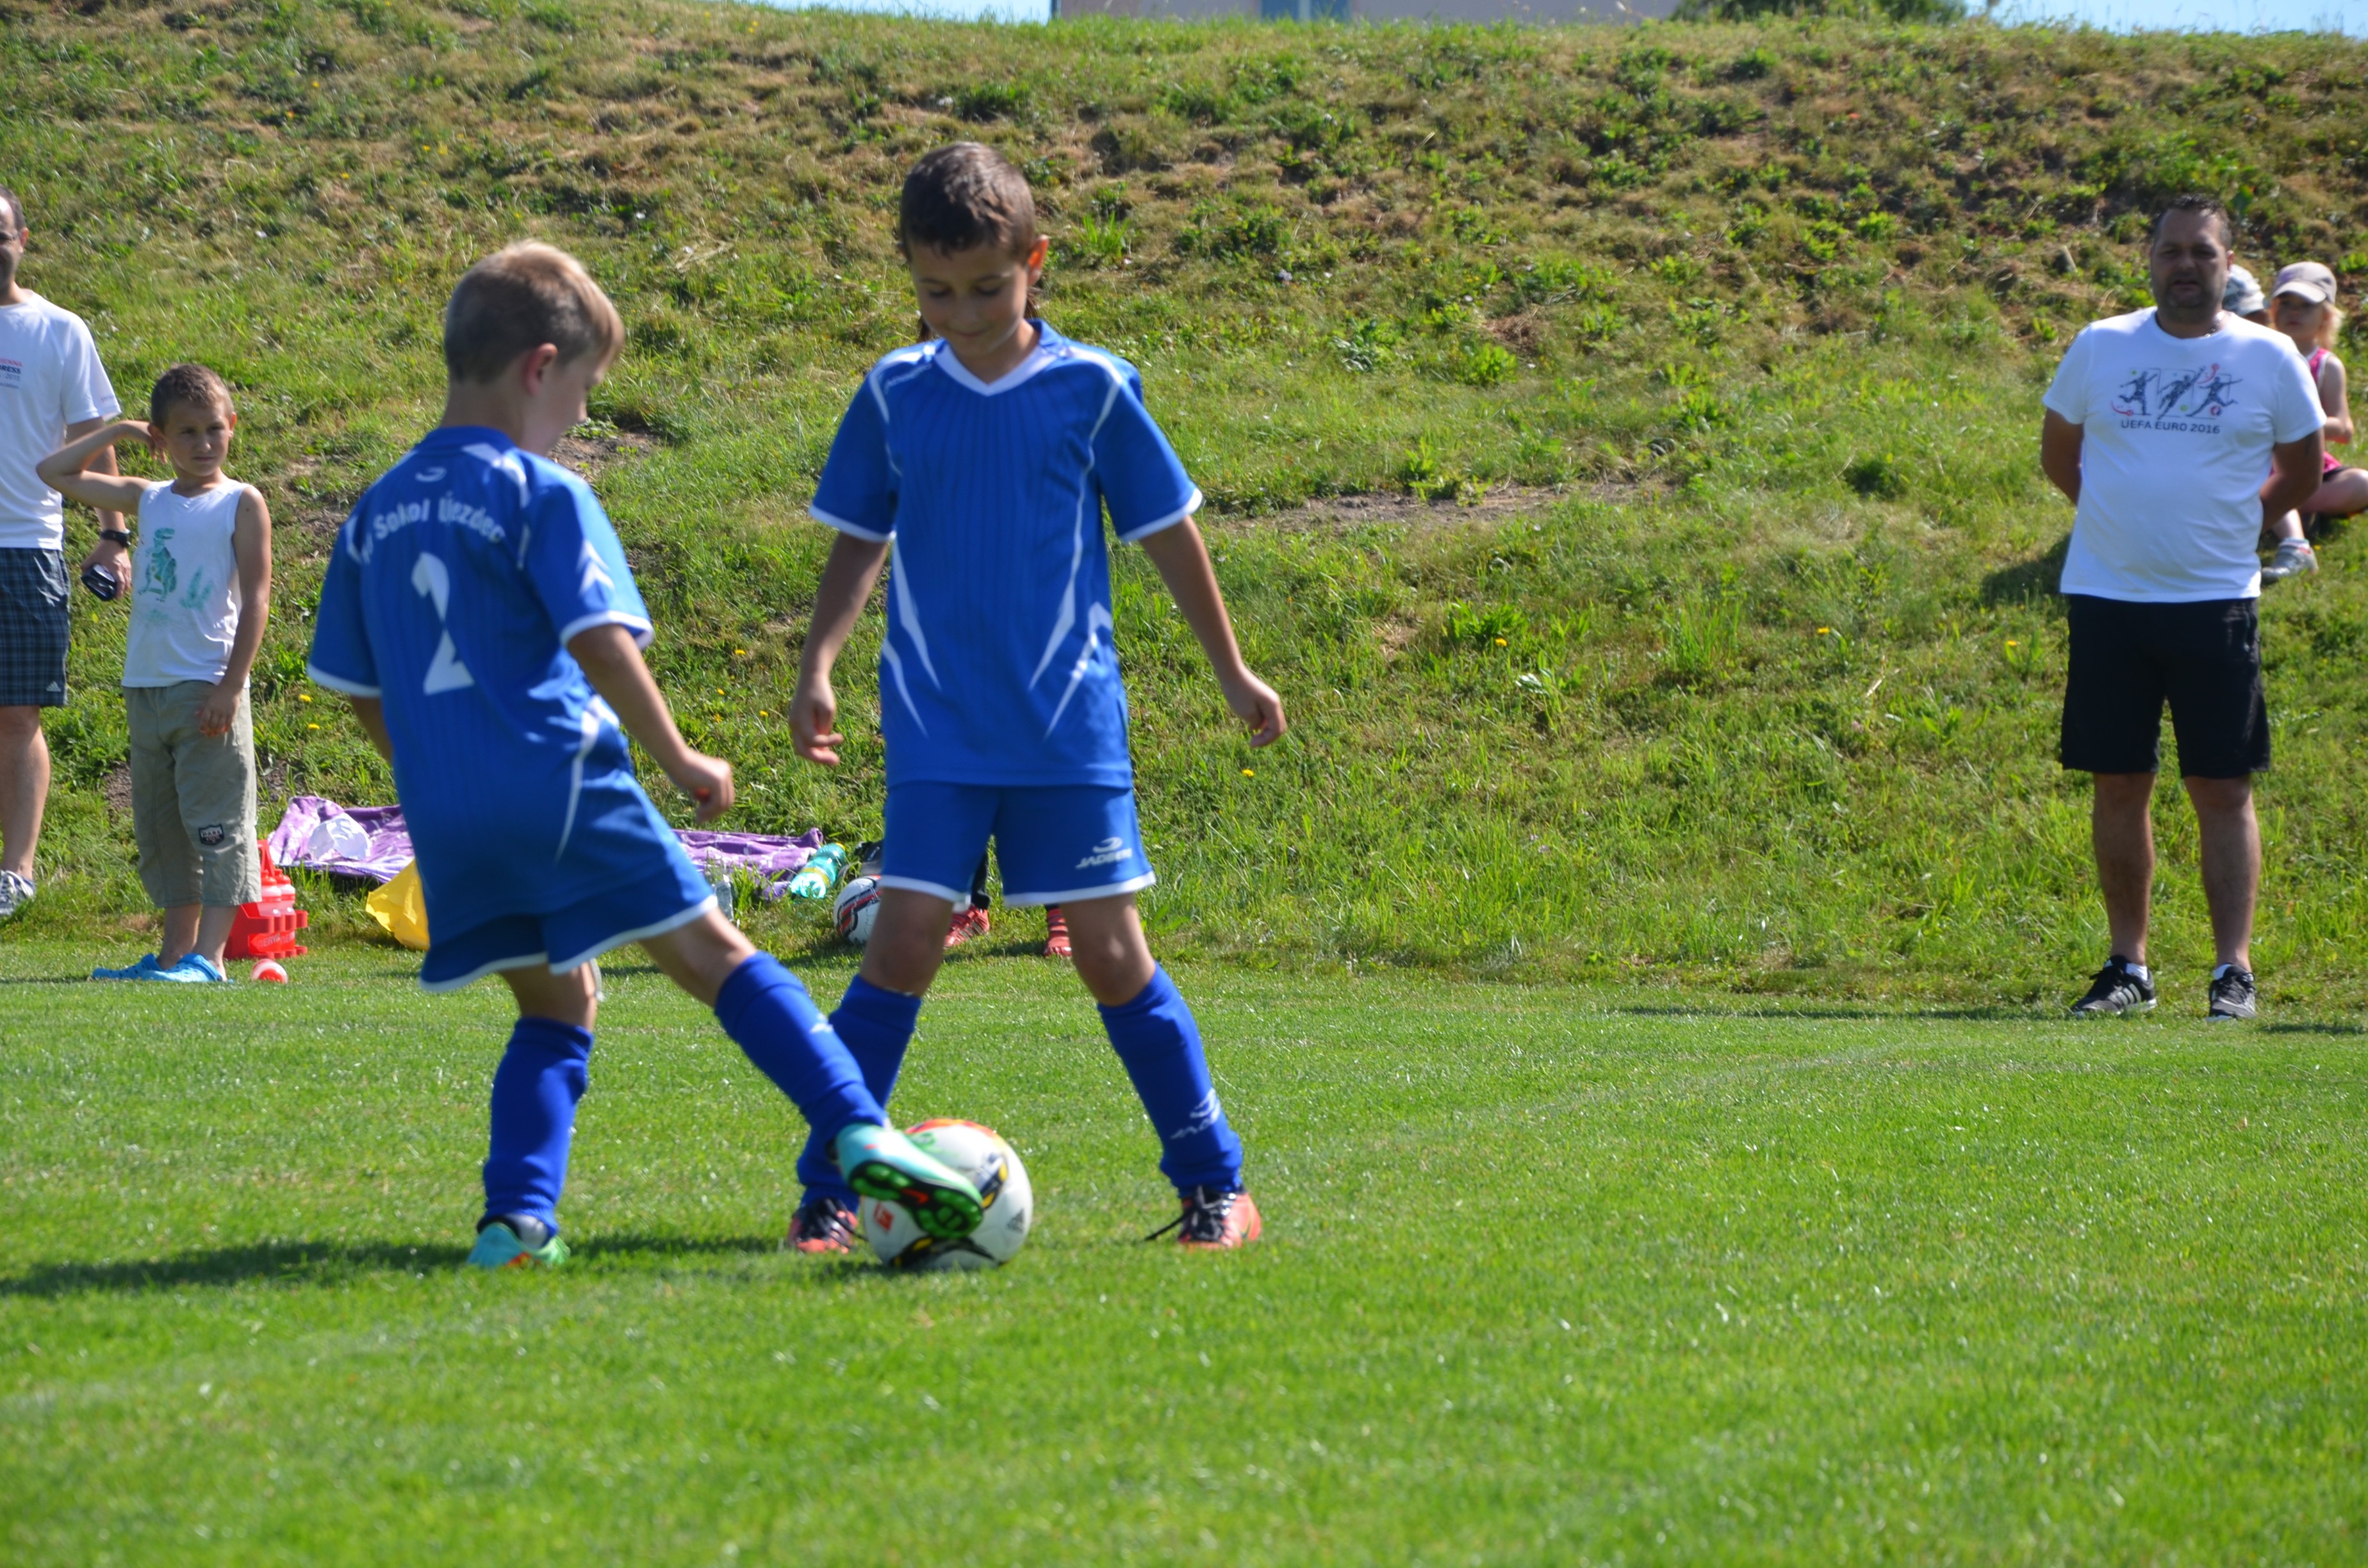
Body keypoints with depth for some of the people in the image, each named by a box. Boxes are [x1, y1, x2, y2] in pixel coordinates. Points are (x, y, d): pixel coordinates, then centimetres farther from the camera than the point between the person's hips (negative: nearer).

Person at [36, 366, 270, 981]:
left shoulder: (241, 503, -1)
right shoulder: (148, 500, 13)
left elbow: (256, 596, -7)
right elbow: (54, 472, 19)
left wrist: (231, 686, -14)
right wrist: (117, 432, 13)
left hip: (206, 689, -6)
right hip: (146, 688, 6)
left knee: (215, 825, -7)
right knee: (160, 830, 10)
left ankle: (208, 955, -10)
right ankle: (174, 951, 16)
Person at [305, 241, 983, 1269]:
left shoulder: (378, 512, 15)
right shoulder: (543, 494, -5)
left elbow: (361, 692, 19)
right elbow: (599, 641, -14)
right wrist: (677, 760, -5)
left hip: (447, 819, 6)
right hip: (562, 787, -6)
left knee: (555, 1007, 17)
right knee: (714, 956, -2)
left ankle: (515, 1217, 3)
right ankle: (861, 1136, -13)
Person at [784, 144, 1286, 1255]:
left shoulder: (1091, 390, -2)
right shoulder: (895, 395, 2)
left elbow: (1167, 531, 8)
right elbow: (860, 539, 12)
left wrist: (1232, 673, 14)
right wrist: (818, 665, 0)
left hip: (1070, 725, -1)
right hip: (937, 731, 1)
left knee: (1110, 953, -1)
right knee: (904, 943, -8)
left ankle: (1215, 1187, 11)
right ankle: (826, 1194, 1)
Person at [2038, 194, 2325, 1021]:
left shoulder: (2269, 358, 0)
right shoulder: (2100, 347, 3)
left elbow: (2301, 472, 12)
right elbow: (2059, 451, 16)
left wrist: (2224, 521, 8)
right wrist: (2118, 516, 10)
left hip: (2217, 600, -1)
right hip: (2108, 594, 1)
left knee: (2223, 790, -2)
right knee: (2119, 786, 5)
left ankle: (2234, 969, 1)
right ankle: (2128, 965, 14)